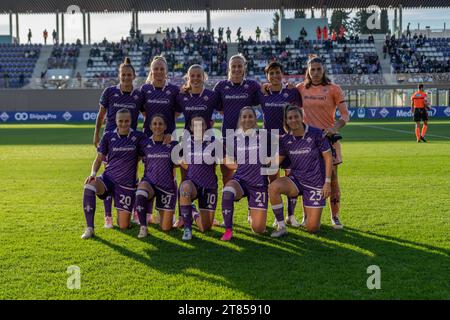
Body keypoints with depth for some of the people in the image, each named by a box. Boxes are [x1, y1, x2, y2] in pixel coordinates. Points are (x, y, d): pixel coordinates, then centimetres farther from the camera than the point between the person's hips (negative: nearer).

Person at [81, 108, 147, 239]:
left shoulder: (139, 137, 0)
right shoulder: (108, 136, 2)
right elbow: (99, 158, 5)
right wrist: (93, 173, -10)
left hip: (127, 184, 0)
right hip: (108, 178, 1)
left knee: (123, 226, -2)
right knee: (89, 186, -36)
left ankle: (122, 212, 38)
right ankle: (89, 228, -25)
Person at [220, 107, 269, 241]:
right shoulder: (235, 138, 3)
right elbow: (228, 161, 14)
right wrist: (239, 166, -2)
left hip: (259, 183, 0)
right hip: (240, 180, 1)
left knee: (259, 229, -2)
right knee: (227, 192, -38)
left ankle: (253, 213, 35)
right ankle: (228, 230, -20)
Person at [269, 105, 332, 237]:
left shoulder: (316, 134, -11)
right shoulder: (286, 140, 0)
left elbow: (328, 157, -6)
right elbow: (277, 160, 9)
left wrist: (327, 182, -10)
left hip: (315, 183, -3)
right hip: (295, 180, 3)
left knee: (312, 228, -5)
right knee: (273, 187, -30)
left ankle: (311, 211, 33)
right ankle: (281, 227, -16)